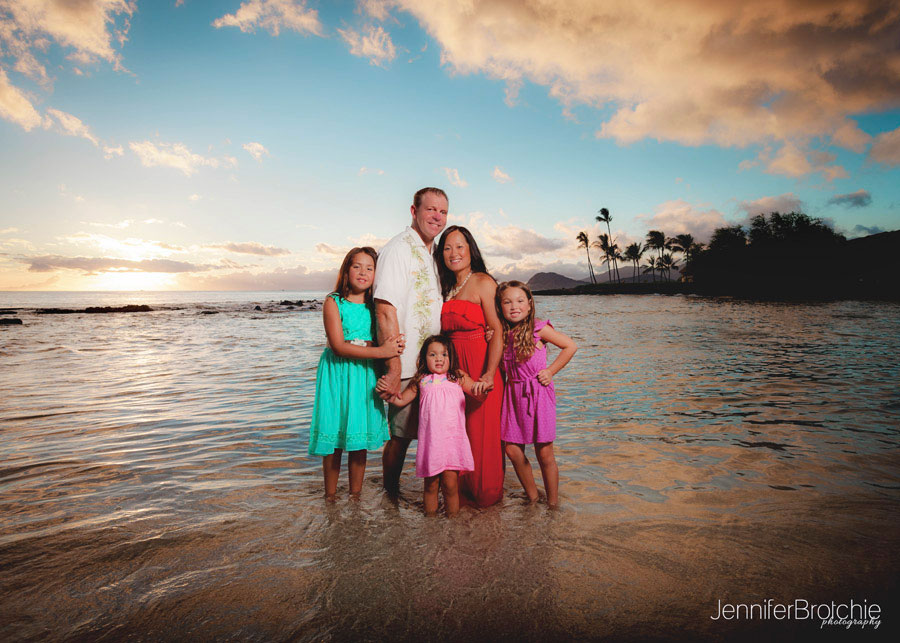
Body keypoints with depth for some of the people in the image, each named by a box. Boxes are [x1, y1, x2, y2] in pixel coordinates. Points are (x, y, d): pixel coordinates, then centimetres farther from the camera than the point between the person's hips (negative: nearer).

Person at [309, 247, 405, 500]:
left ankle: (355, 494, 25)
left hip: (365, 375, 3)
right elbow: (338, 346, -15)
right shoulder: (333, 302, -6)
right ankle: (330, 495, 23)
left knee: (359, 439, 9)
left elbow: (385, 342, 6)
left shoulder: (375, 305, 7)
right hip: (337, 374, -3)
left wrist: (394, 345, -19)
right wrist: (379, 351, -22)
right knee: (333, 439, 5)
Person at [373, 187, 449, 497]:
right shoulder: (398, 249, -11)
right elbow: (386, 311, -19)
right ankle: (390, 497, 22)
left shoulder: (433, 254, 15)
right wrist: (395, 369, -22)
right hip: (407, 366, -8)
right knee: (400, 436, 2)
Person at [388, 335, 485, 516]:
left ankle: (453, 517, 12)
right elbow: (401, 400, 20)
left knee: (450, 482, -4)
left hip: (453, 438, -1)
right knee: (431, 484, 7)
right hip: (430, 439, 1)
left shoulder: (458, 377, 10)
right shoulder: (421, 380, 13)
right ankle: (430, 515, 22)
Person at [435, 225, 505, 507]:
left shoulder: (483, 282, -7)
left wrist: (489, 374, -24)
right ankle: (463, 491, 28)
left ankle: (487, 494, 20)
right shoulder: (447, 288, 15)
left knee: (482, 432, 1)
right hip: (453, 368, 6)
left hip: (481, 369, -6)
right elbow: (444, 332, 15)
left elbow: (497, 331, -14)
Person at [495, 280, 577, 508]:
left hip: (538, 393, -5)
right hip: (513, 394, 5)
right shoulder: (502, 333, 4)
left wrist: (550, 371, -5)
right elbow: (500, 366, 13)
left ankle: (553, 503, 19)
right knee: (512, 450, 6)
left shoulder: (538, 328, -9)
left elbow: (570, 346, -1)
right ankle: (532, 497, 27)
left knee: (544, 454, 1)